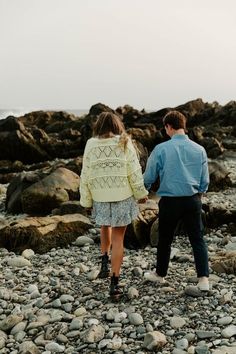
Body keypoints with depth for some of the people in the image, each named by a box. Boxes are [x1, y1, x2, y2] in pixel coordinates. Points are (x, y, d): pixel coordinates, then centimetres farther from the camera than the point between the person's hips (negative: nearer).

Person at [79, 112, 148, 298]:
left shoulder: (91, 145, -2)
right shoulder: (124, 143, -5)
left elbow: (86, 176, 0)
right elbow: (134, 171, -6)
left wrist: (86, 200, 8)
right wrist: (141, 193, 6)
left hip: (101, 198, 2)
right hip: (123, 197, -1)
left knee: (105, 226, 30)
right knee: (118, 237, 6)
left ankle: (104, 262, 19)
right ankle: (115, 282, 7)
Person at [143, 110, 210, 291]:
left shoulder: (161, 149, -10)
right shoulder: (199, 149, -1)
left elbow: (149, 177, -3)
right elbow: (205, 181, 5)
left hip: (169, 201, -2)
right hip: (193, 201, 2)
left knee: (165, 239, 15)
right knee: (198, 239, 9)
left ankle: (160, 274, 32)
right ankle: (204, 278, 3)